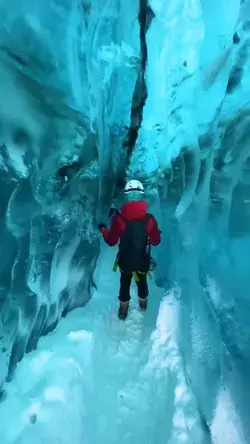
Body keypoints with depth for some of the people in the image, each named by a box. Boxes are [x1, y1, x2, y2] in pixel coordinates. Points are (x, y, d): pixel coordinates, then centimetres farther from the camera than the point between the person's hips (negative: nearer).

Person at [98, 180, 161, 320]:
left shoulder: (119, 218, -23)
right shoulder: (149, 219, -21)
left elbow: (111, 241, -12)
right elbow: (156, 241, -9)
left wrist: (103, 229, 7)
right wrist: (157, 233, 14)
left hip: (125, 261, -1)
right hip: (143, 261, 1)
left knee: (125, 284, 25)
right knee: (142, 282, 29)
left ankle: (123, 310, 43)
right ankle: (143, 303, 56)